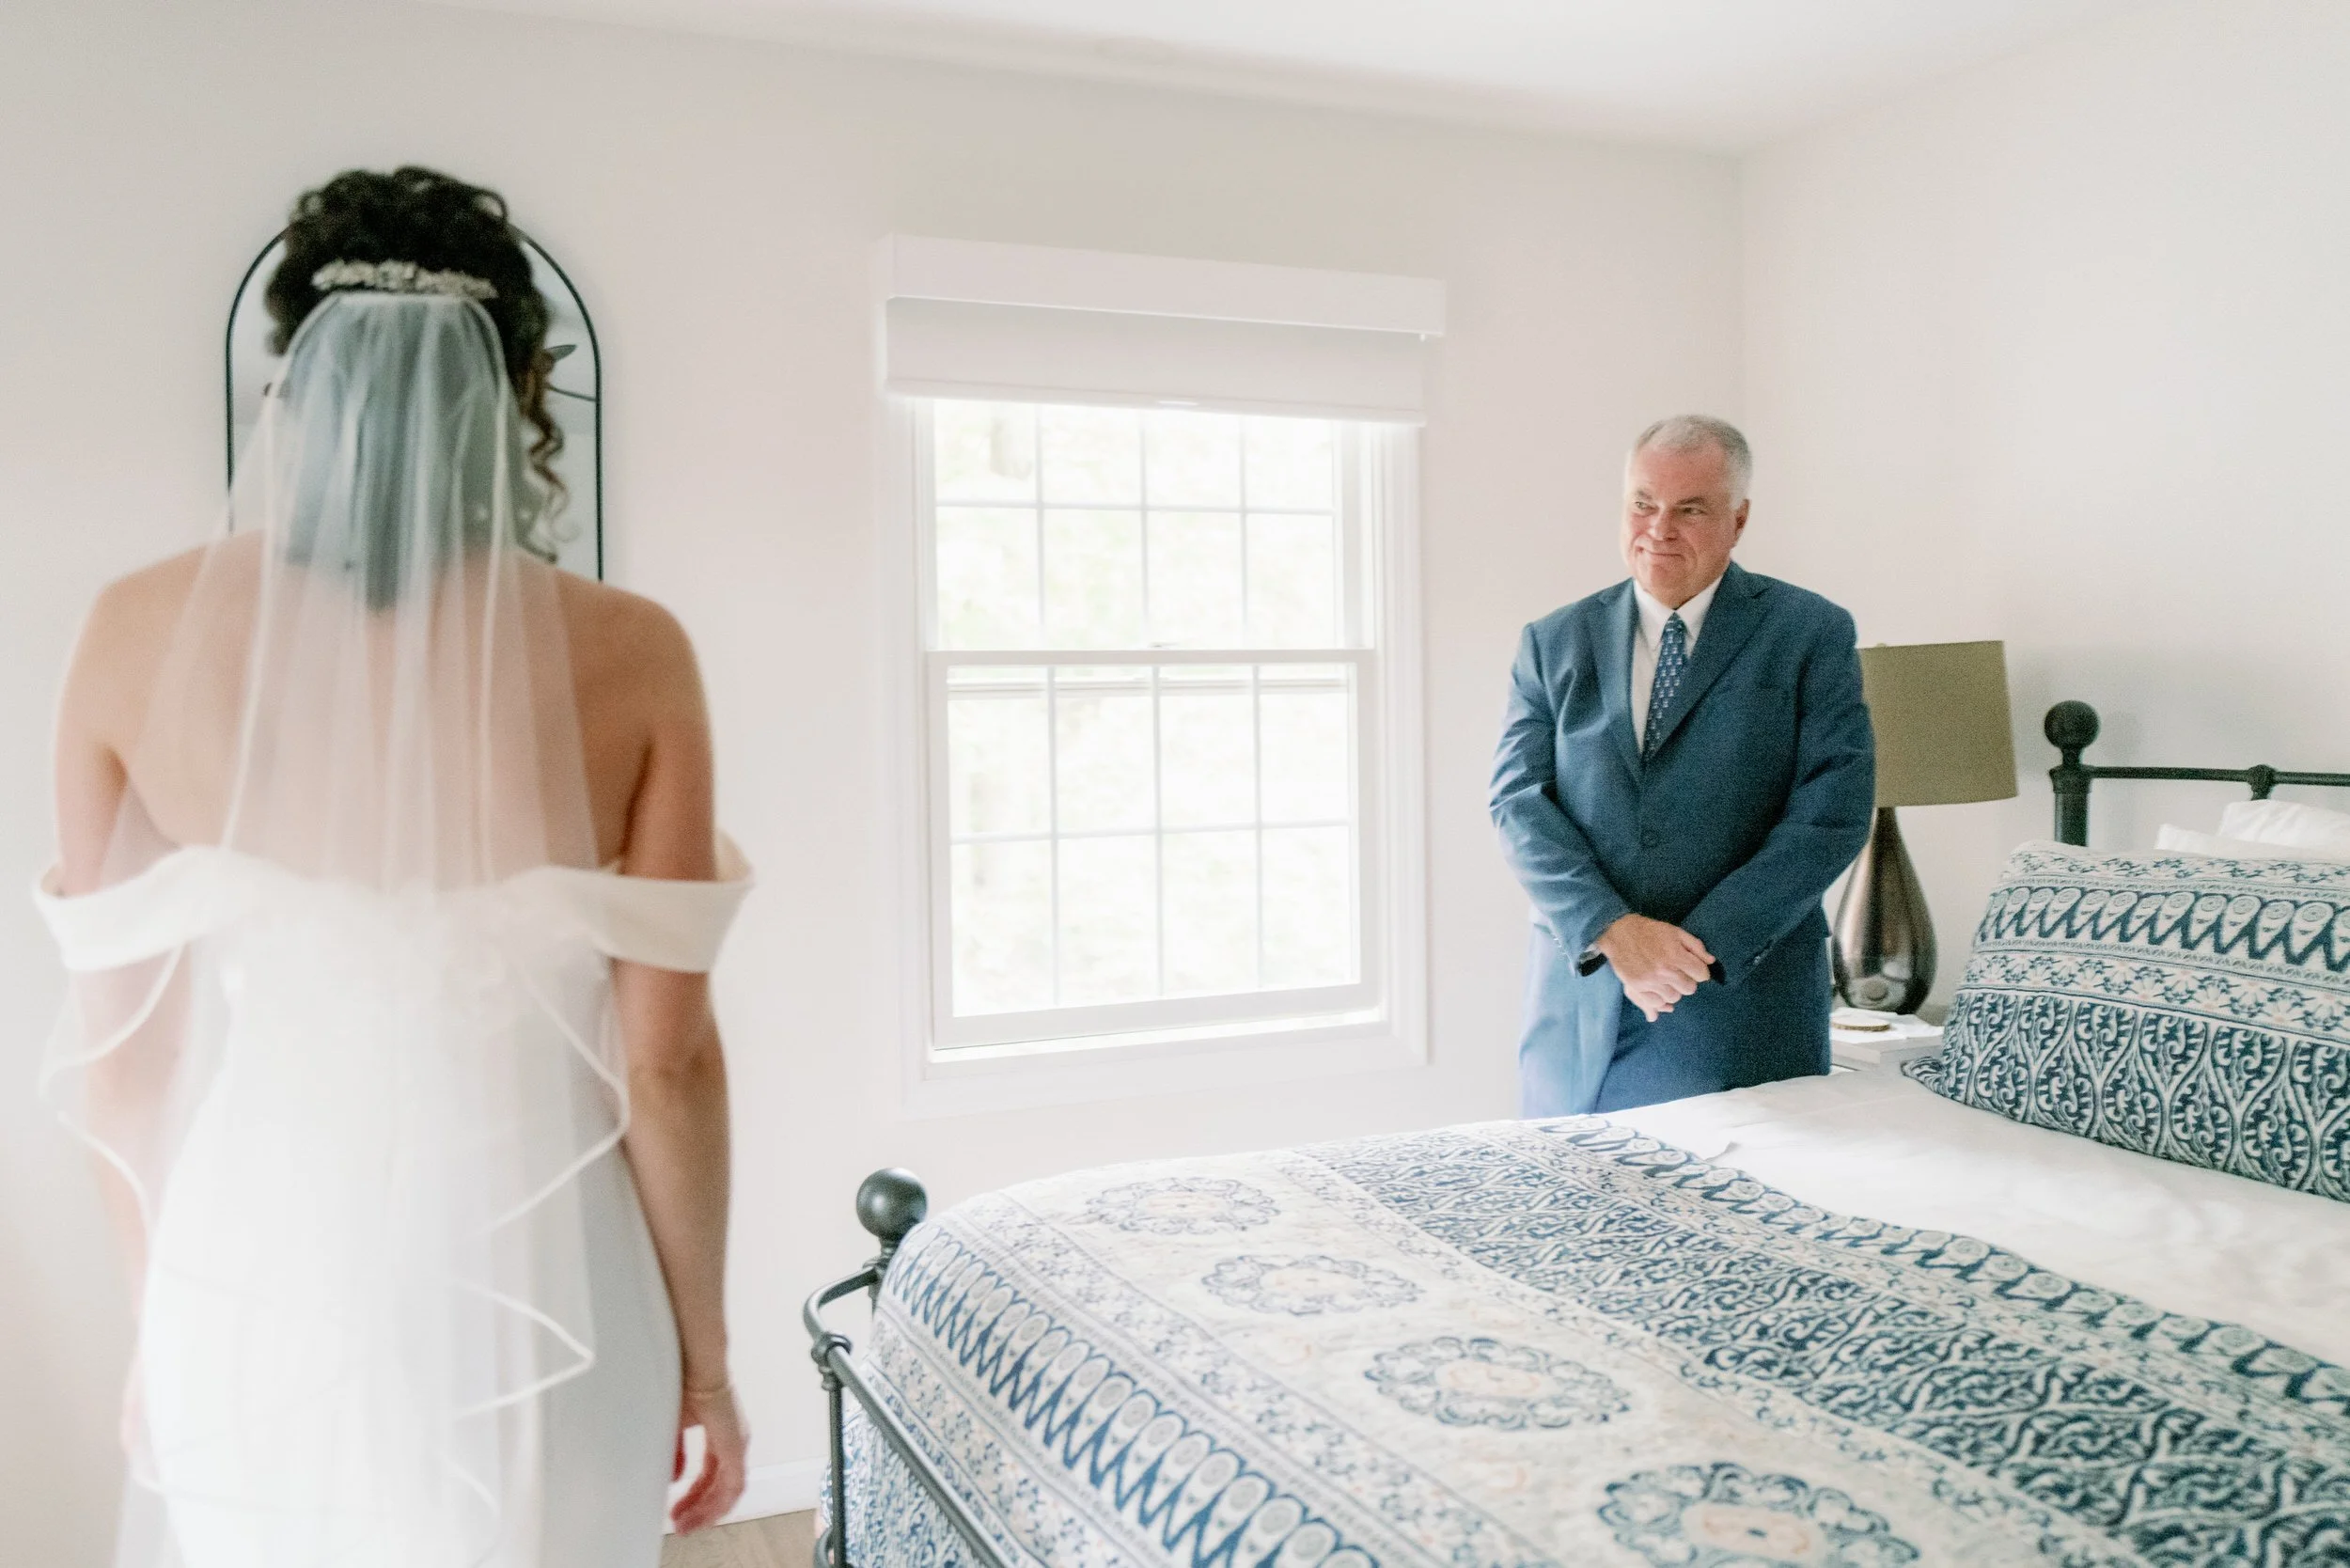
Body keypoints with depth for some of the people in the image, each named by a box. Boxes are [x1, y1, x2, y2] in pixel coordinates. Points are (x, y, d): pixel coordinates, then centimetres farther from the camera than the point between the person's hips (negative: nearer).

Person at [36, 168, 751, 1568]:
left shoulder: (139, 635, -9)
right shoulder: (626, 657, -15)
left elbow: (118, 1043, -1)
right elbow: (666, 1059, -12)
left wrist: (171, 1306, 15)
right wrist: (705, 1351, 2)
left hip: (257, 1283, 2)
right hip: (528, 1287, -2)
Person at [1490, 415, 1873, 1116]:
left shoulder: (1811, 634, 2)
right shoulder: (1553, 642, 8)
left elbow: (1831, 812, -6)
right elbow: (1519, 801, 0)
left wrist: (1702, 946, -13)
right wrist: (1611, 930, -14)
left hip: (1742, 1002, -2)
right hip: (1577, 1005, 2)